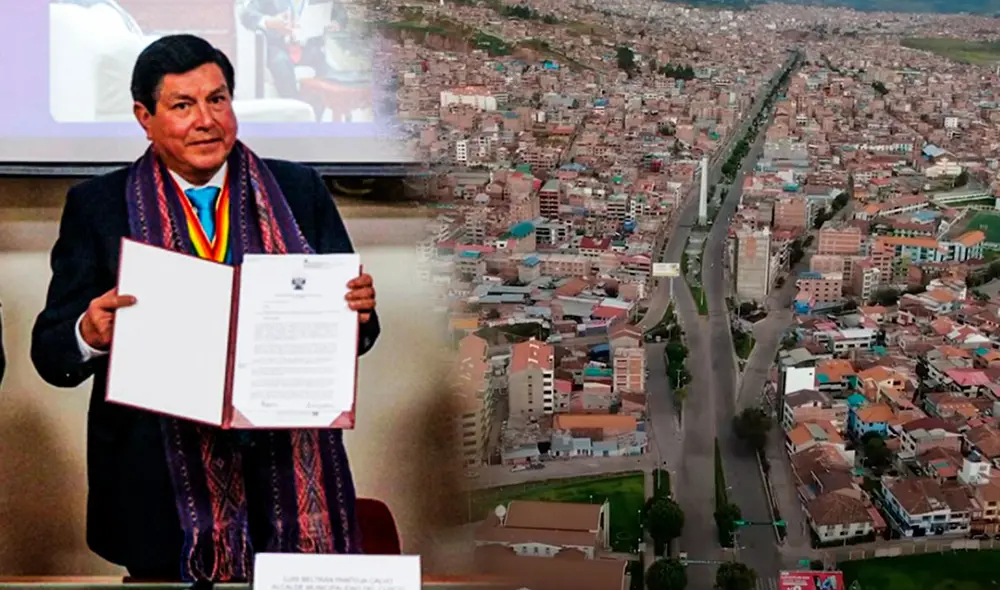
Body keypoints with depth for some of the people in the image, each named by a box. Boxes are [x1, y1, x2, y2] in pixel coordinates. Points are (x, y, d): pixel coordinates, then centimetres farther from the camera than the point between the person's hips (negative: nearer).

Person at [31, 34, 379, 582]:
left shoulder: (299, 190, 4)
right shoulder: (98, 205, 1)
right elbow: (49, 352, -1)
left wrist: (358, 310, -17)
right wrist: (89, 334, -22)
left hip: (289, 476, 1)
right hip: (160, 492, -1)